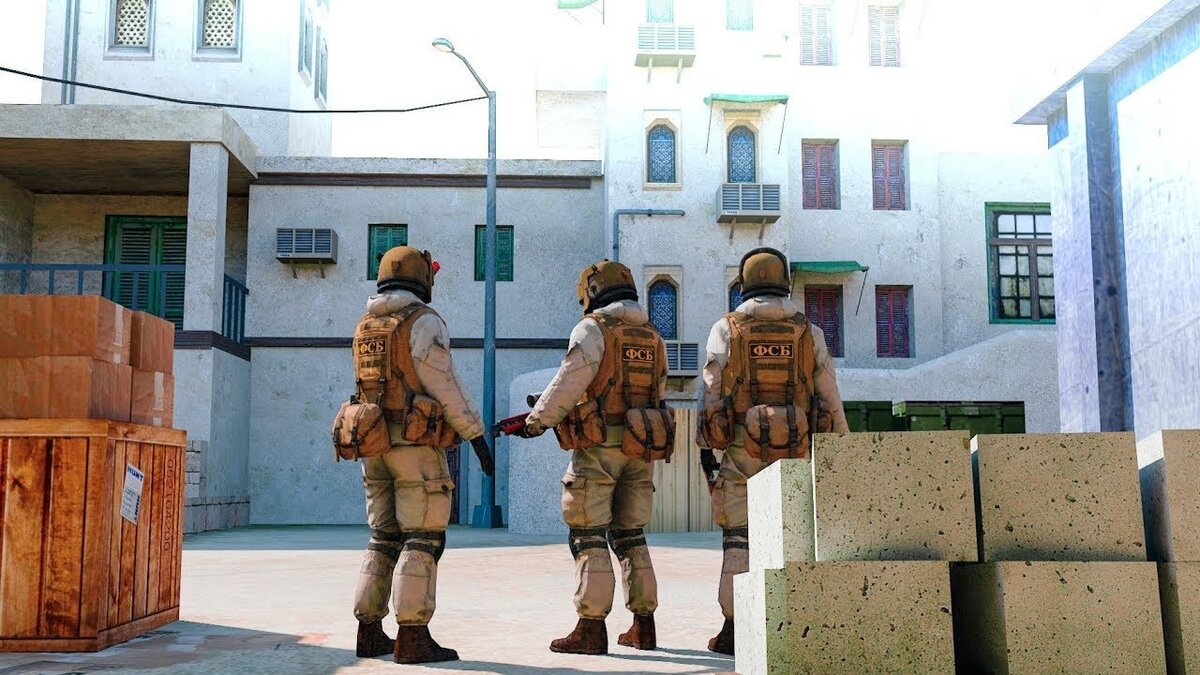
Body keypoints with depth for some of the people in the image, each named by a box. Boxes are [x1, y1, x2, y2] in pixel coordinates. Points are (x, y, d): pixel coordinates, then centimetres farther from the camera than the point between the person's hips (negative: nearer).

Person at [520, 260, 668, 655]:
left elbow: (569, 382, -13)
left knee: (588, 537, -2)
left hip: (598, 447, -6)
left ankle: (591, 628, -3)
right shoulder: (653, 337, 15)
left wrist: (537, 421, -3)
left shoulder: (593, 328, -6)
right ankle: (643, 626, 15)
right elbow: (658, 396, 14)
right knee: (630, 536, 14)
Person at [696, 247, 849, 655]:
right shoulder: (808, 332, 5)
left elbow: (710, 390, -2)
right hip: (796, 449, 1)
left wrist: (704, 445, 3)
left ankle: (734, 629, 1)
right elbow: (829, 395, 5)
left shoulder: (726, 329, 1)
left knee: (740, 538, 2)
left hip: (743, 447, -1)